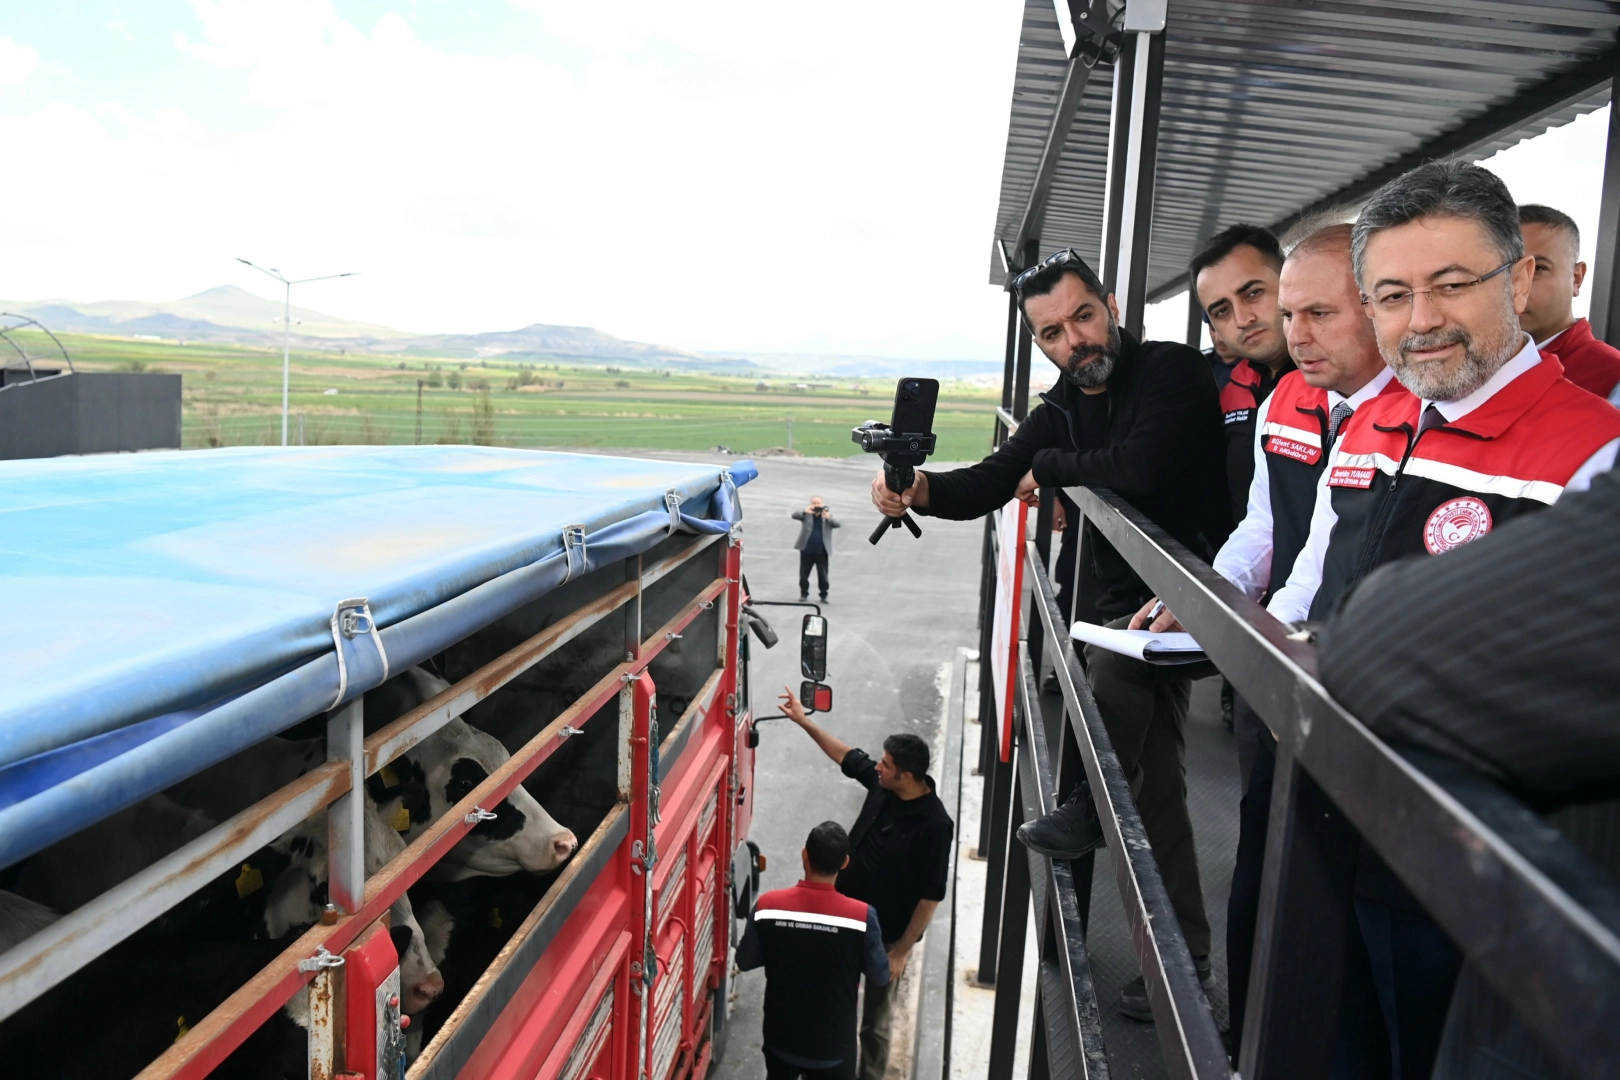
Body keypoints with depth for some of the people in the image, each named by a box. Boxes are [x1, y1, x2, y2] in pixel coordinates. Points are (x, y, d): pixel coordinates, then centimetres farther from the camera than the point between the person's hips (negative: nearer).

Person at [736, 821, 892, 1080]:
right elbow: (880, 977, -11)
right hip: (833, 1043, -2)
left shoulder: (768, 905, -19)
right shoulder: (861, 915, -24)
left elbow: (745, 961, -5)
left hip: (782, 1036, 2)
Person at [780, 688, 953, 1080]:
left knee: (875, 1021, 12)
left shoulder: (935, 825, -28)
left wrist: (902, 951, -17)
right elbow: (847, 755, 9)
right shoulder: (881, 783, -10)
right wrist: (803, 720, 8)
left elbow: (930, 896, -22)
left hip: (886, 936, -7)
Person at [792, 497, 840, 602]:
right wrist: (804, 511, -33)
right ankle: (804, 594, 21)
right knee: (803, 574, 7)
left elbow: (837, 524, -9)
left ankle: (824, 595, 9)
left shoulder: (827, 514, 5)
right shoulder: (806, 514, 3)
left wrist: (828, 517, -30)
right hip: (806, 550, 1)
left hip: (822, 551, -1)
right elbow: (794, 515, -12)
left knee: (823, 576, -1)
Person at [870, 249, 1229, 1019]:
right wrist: (921, 491, -22)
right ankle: (1183, 949, 24)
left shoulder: (1174, 371, -14)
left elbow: (1141, 467, -31)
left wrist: (1051, 467, -13)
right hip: (1117, 605, 8)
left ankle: (1085, 809, -5)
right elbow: (989, 484, 0)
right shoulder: (1064, 406, 8)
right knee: (1153, 776, 11)